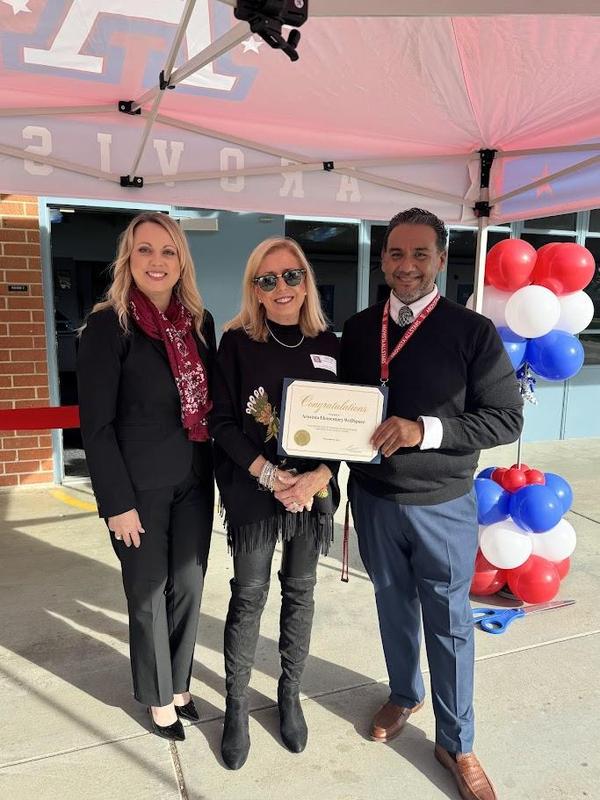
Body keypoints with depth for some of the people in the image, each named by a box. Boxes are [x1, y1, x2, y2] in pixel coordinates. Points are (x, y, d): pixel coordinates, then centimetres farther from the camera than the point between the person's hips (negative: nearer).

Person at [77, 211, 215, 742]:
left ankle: (181, 683, 39)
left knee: (188, 587, 16)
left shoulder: (200, 321, 4)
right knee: (148, 594, 12)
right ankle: (158, 698, 35)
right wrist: (118, 502, -13)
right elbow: (96, 425, -12)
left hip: (194, 479, 5)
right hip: (139, 484, -4)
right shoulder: (108, 325, -11)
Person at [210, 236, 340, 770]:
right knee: (249, 597, 7)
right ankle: (236, 704, 29)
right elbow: (222, 421, -7)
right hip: (252, 491, -2)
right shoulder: (237, 342, -5)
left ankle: (290, 695, 35)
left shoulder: (329, 346, 1)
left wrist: (317, 478, -14)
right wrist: (269, 474, -17)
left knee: (300, 592, 14)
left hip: (313, 491, 2)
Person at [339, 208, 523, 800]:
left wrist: (425, 430, -24)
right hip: (373, 499, 3)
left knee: (448, 623, 12)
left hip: (442, 505, -3)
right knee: (394, 608, 22)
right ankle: (404, 696, 48)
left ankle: (455, 743, 34)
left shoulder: (473, 332, -11)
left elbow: (506, 417, -12)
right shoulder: (357, 329, 1)